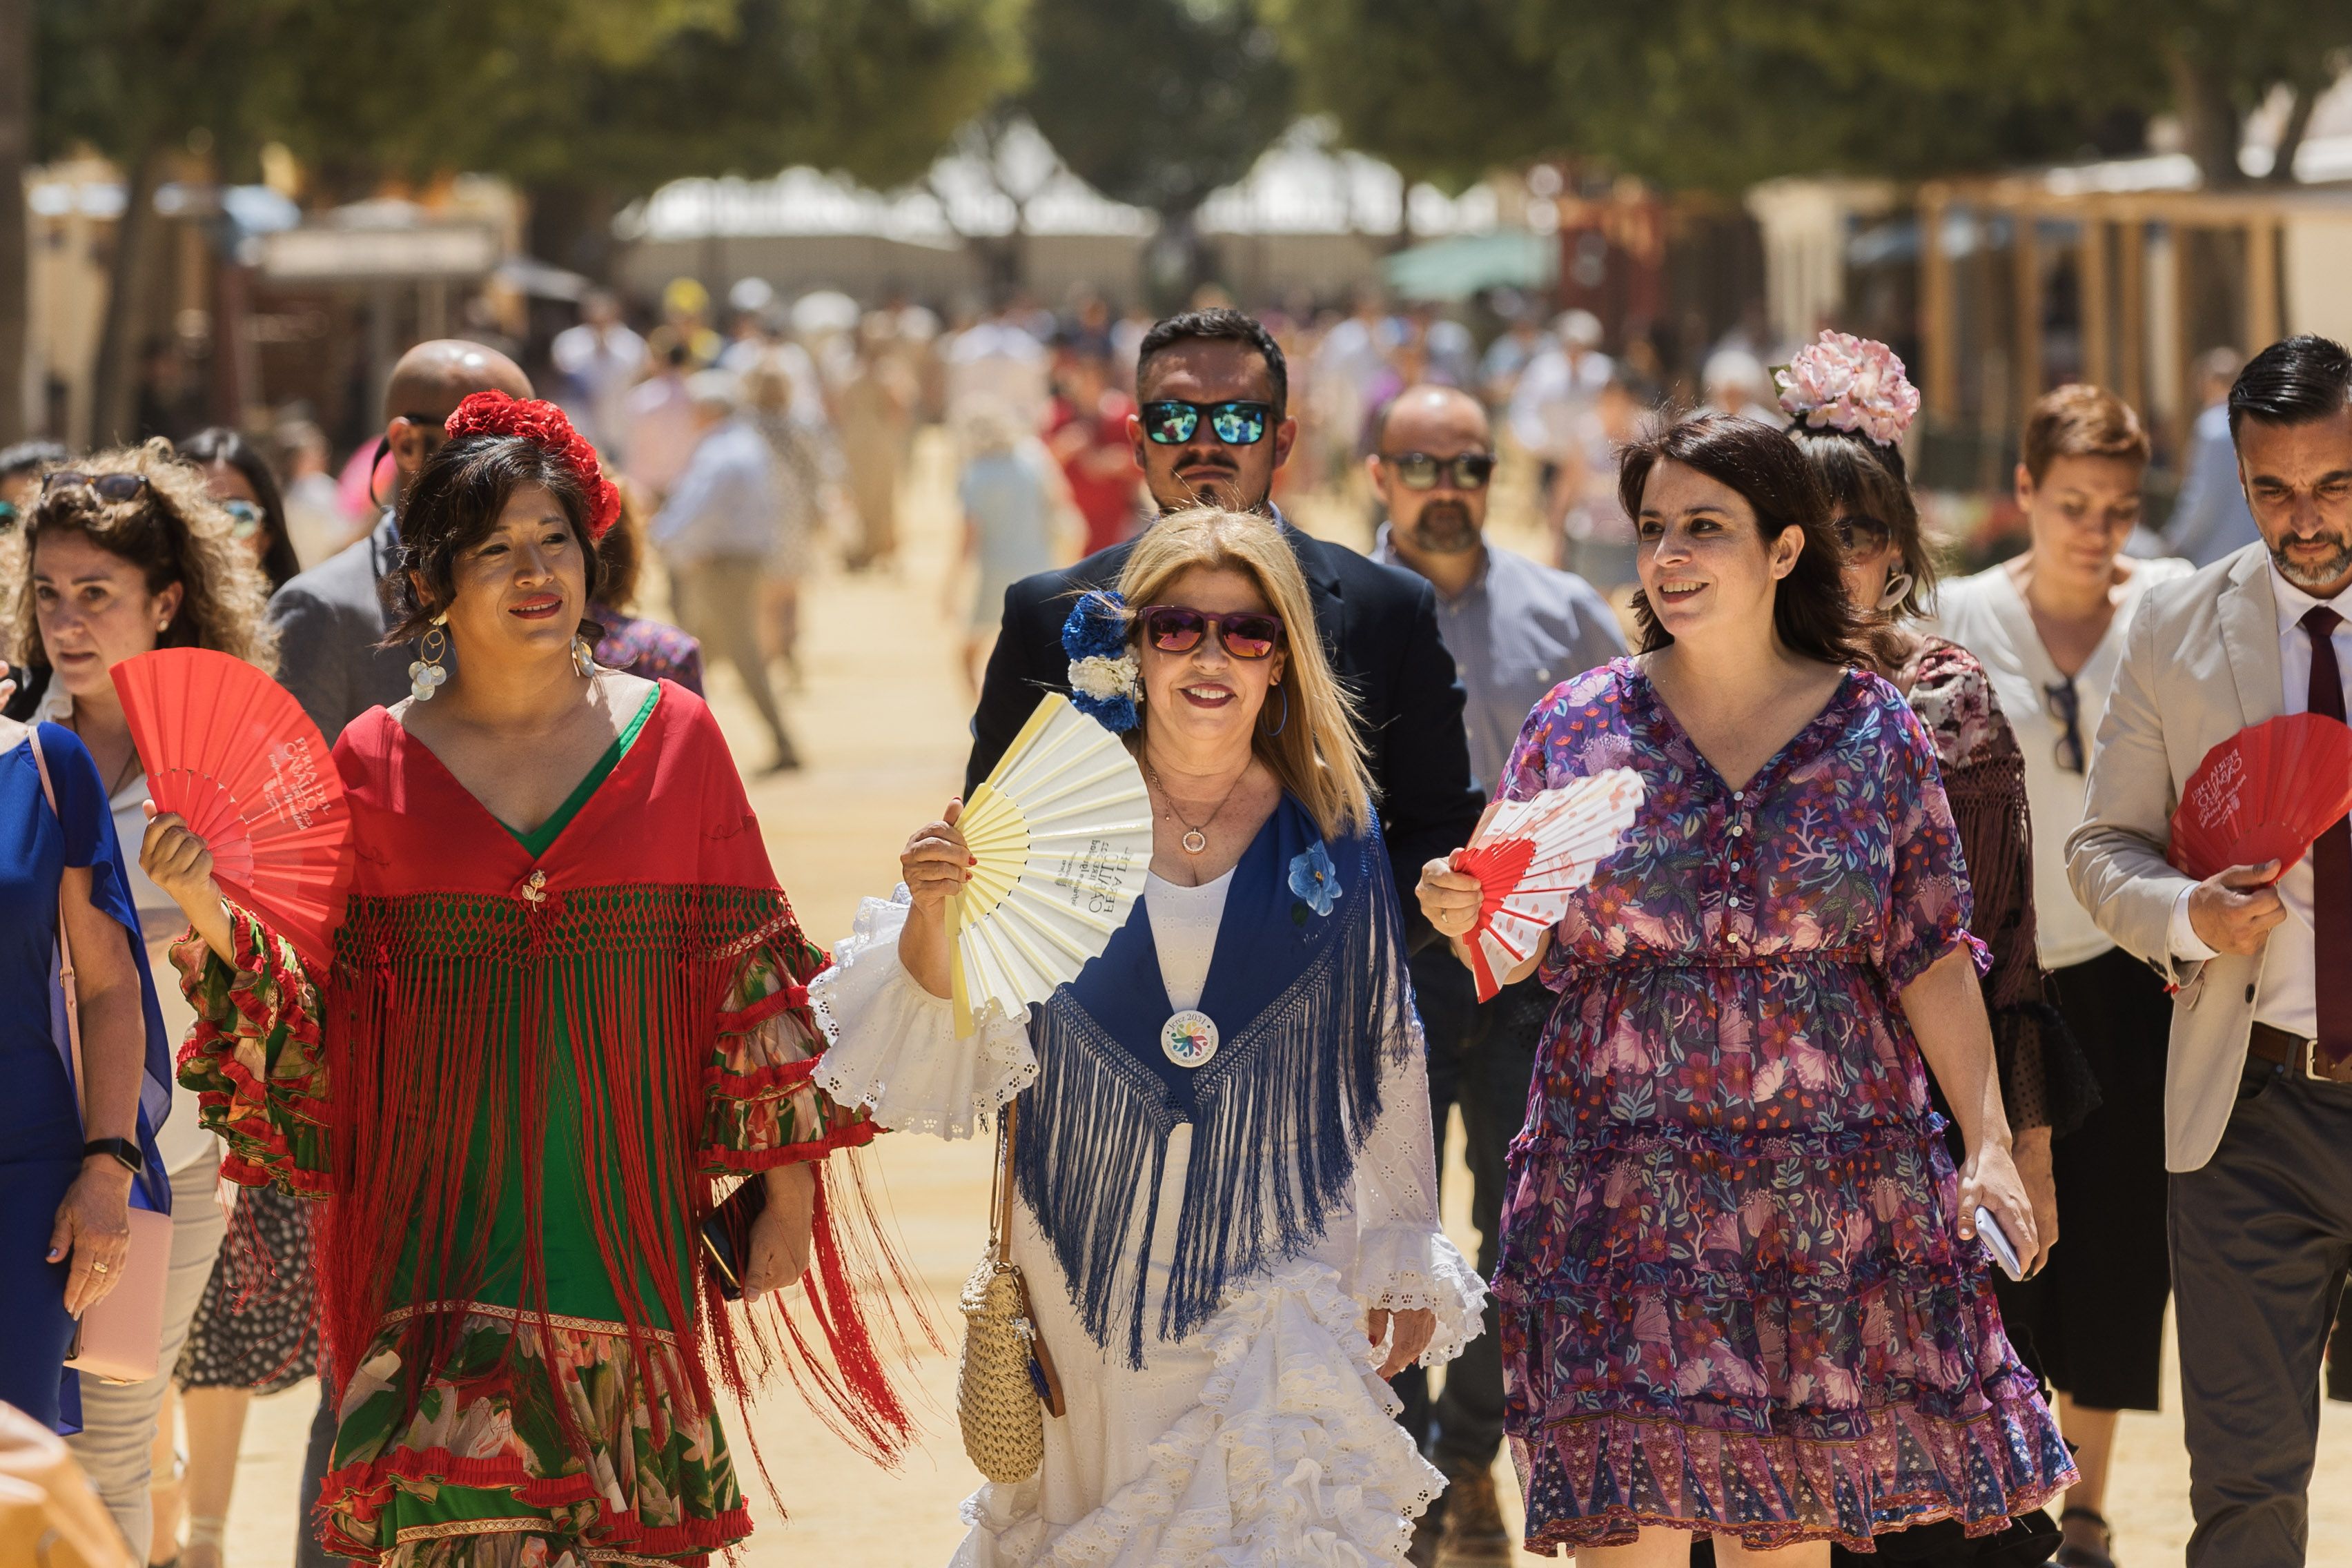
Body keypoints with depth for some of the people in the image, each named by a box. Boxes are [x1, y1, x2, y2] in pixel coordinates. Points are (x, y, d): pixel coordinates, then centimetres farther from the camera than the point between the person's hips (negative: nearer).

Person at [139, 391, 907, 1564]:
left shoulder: (672, 736, 3)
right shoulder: (376, 761, 3)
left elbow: (750, 978, 6)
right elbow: (326, 1007, 6)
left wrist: (788, 1187, 4)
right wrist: (212, 917, -11)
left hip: (627, 1214, 1)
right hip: (441, 1224, -1)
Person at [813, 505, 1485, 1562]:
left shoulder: (1333, 840, 1)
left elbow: (1383, 1063, 8)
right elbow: (953, 1033, -1)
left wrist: (1402, 1266, 10)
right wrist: (933, 912, -20)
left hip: (1275, 1268, -1)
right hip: (1088, 1267, 1)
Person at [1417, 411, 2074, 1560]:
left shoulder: (1875, 730, 4)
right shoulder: (1577, 725, 3)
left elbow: (1932, 956, 4)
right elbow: (1526, 954, 7)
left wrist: (1989, 1140, -4)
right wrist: (1463, 917, -15)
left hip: (1830, 1183, 1)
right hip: (1624, 1175, -1)